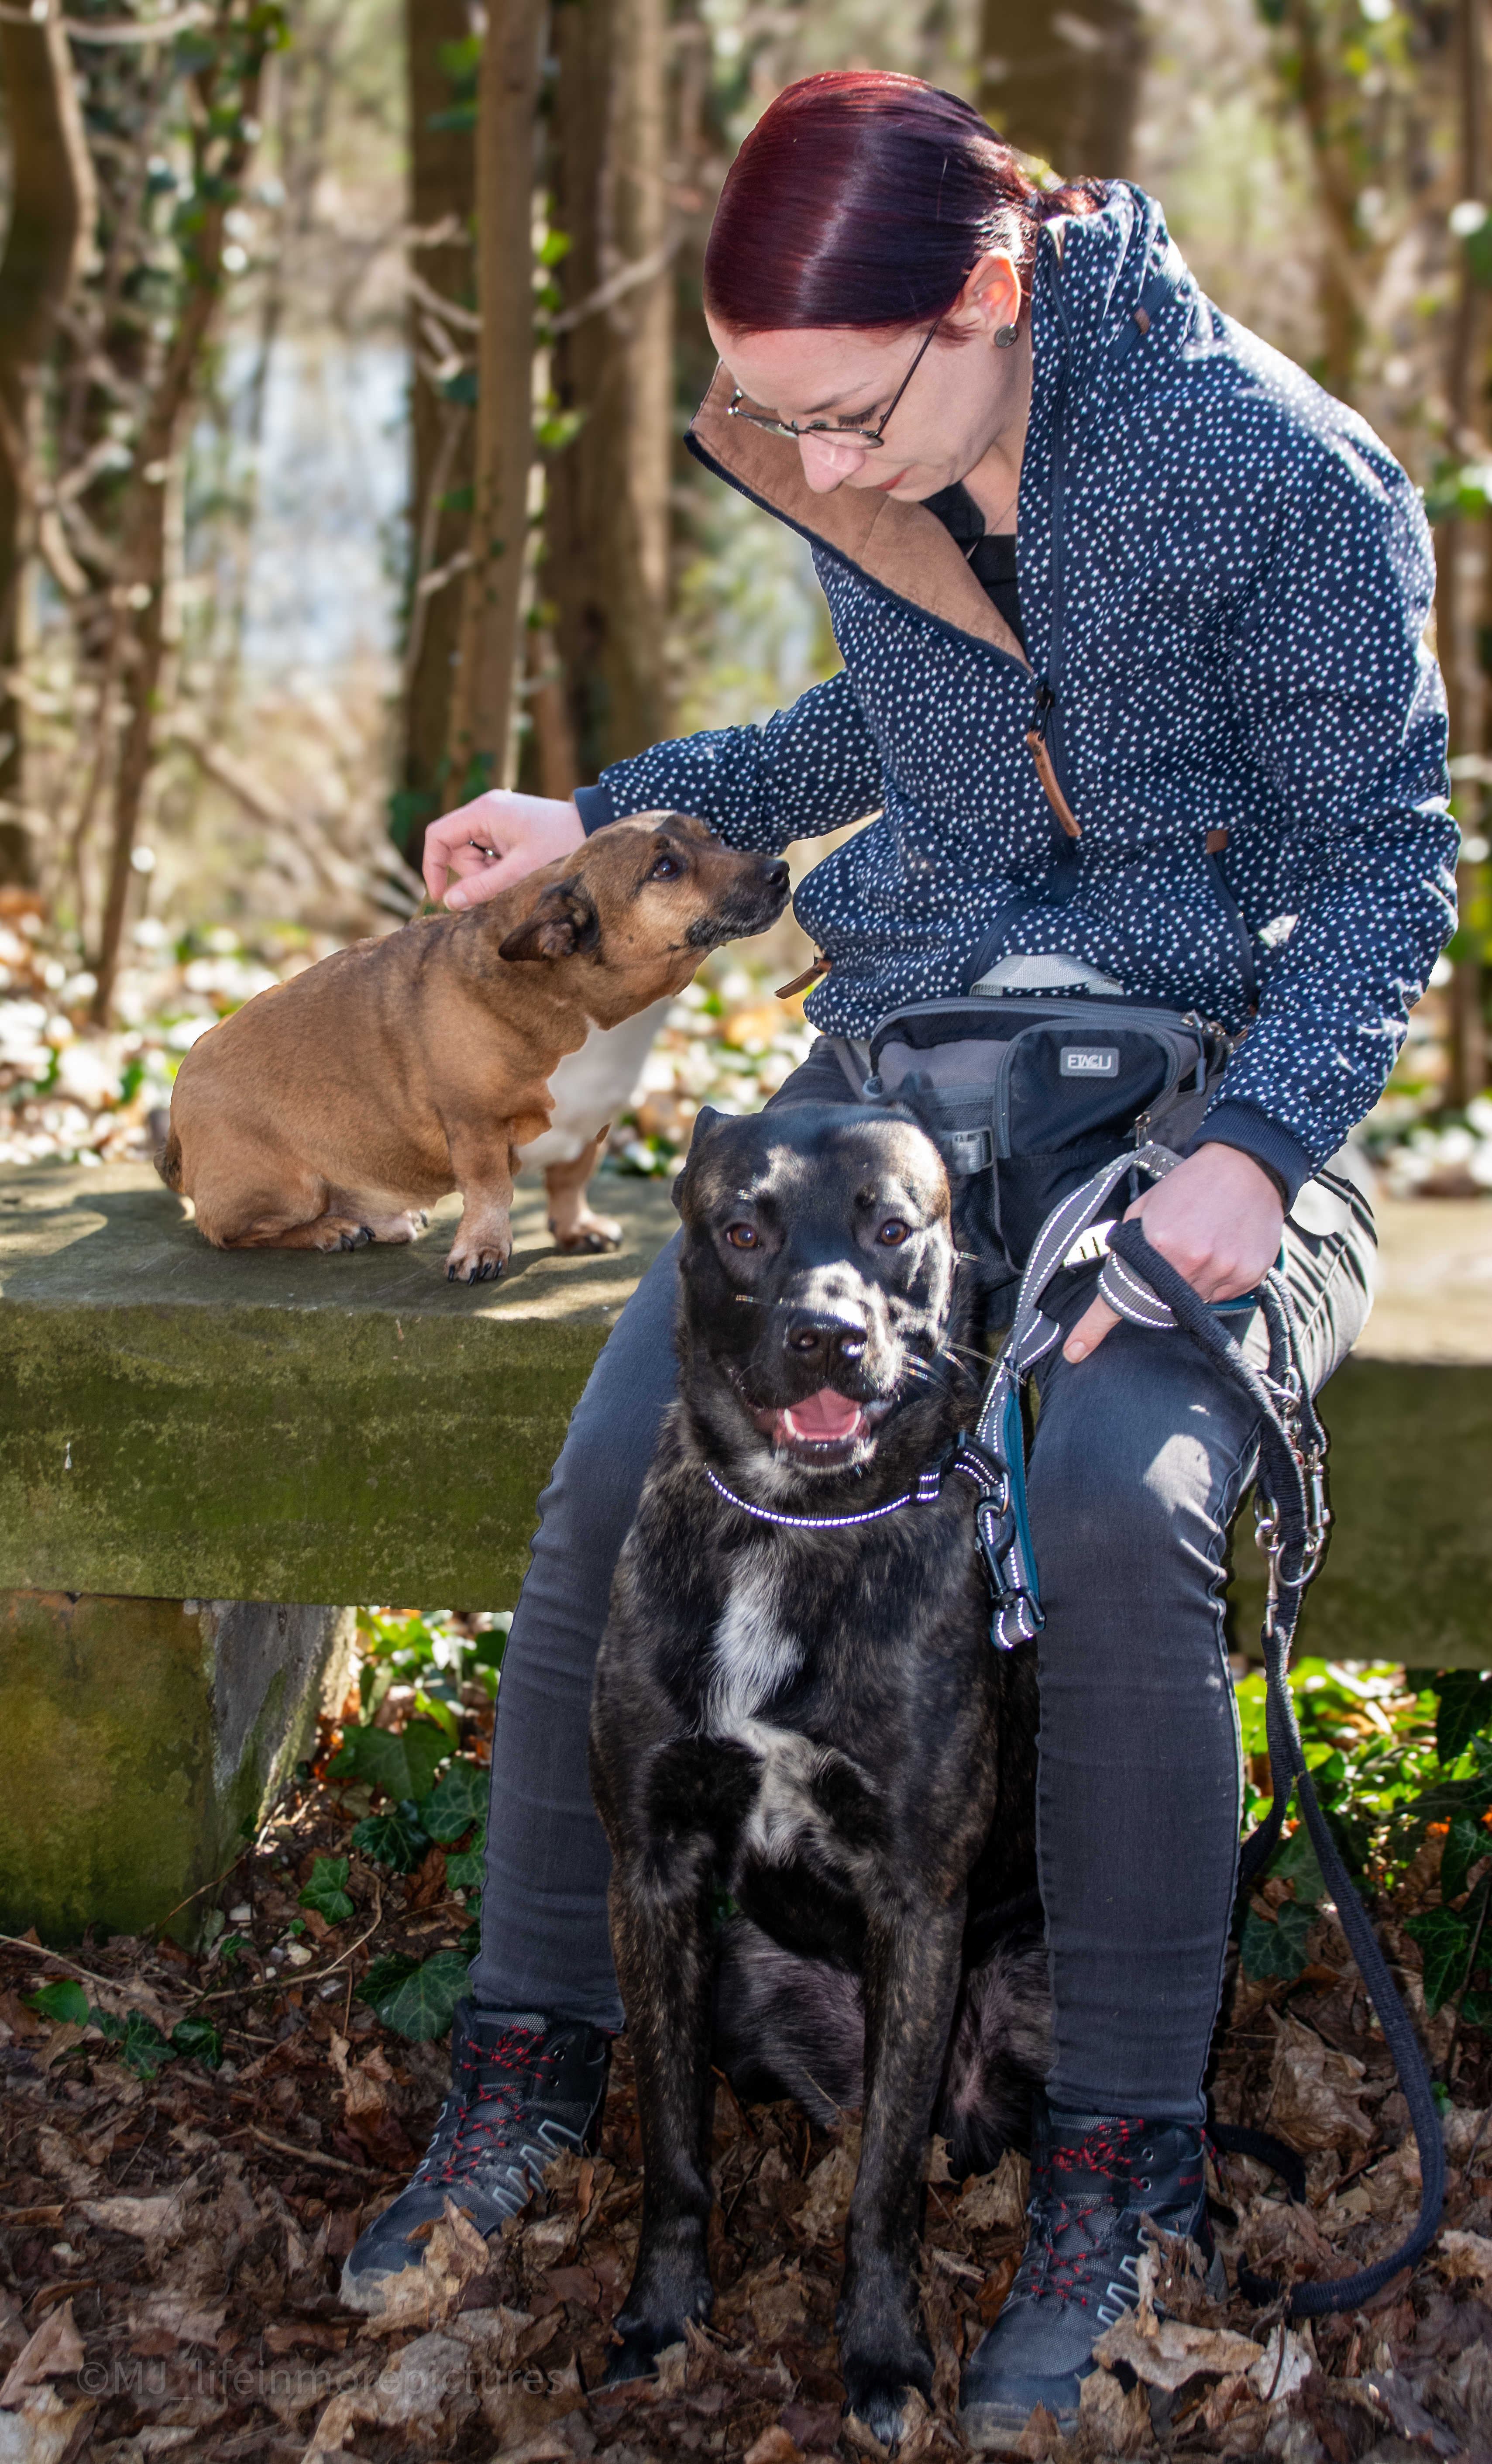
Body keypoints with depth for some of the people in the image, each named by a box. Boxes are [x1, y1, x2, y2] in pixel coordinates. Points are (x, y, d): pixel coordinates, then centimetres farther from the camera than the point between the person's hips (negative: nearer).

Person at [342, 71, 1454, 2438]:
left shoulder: (1276, 472, -18)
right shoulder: (848, 469, 0)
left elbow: (1382, 845, -11)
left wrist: (1256, 1146, -26)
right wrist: (608, 817, 17)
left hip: (1197, 1093, -5)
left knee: (1116, 1506, -33)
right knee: (618, 1466, -15)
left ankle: (1120, 2151, -13)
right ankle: (535, 2055, 5)